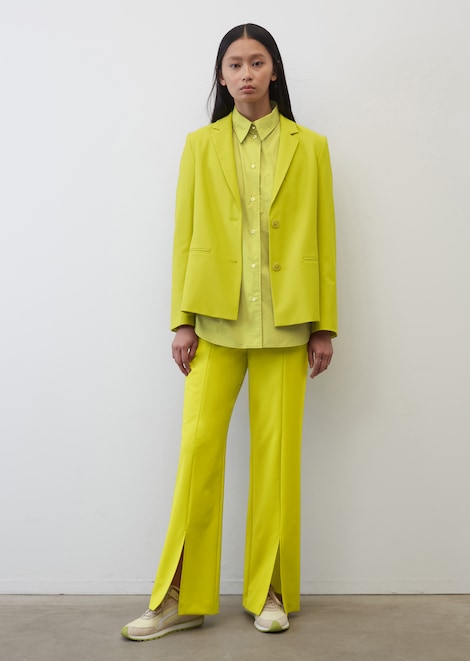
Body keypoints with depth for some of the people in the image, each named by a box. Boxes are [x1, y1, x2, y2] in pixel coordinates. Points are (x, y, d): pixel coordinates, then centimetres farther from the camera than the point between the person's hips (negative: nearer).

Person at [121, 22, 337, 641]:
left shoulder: (309, 147, 9)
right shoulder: (201, 146, 10)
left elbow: (323, 239, 6)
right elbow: (185, 238, 6)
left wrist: (324, 325, 1)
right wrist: (181, 321, -1)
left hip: (284, 322, 0)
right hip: (217, 318, 0)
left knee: (277, 452, 2)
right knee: (198, 446, -3)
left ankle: (271, 593, 18)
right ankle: (181, 597, 10)